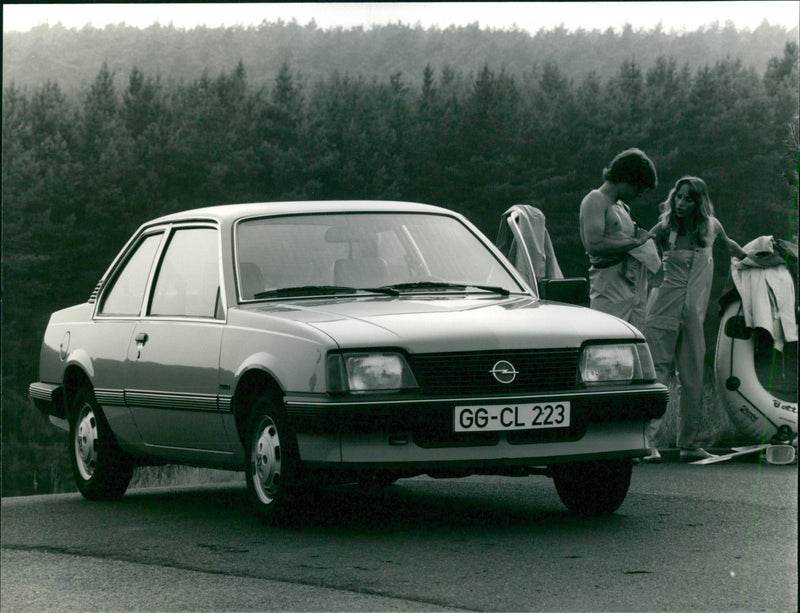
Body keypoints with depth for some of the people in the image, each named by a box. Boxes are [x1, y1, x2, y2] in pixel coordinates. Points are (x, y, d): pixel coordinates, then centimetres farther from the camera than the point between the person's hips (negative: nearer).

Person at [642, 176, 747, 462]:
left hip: (694, 314, 4)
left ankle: (689, 444, 9)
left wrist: (749, 258, 46)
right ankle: (647, 439, -15)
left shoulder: (711, 226, 10)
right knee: (657, 372, -11)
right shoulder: (665, 229, 1)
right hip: (665, 309, -4)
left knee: (693, 379, 2)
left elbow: (728, 244, 31)